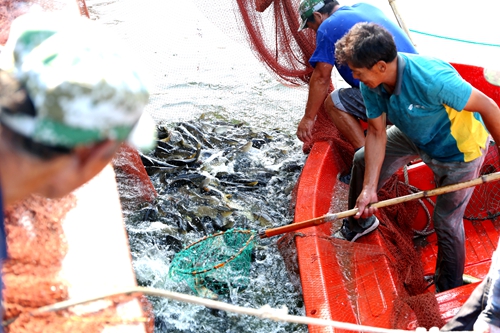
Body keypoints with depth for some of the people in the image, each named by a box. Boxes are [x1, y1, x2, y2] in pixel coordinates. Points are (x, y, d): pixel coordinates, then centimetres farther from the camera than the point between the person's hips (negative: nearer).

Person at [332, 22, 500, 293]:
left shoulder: (431, 79, -42)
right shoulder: (370, 85, -21)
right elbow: (376, 132, -16)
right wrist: (369, 187, -21)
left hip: (457, 150, -6)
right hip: (414, 135, 7)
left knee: (447, 220, -1)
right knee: (364, 159, 7)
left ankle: (449, 291, 22)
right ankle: (359, 223, 34)